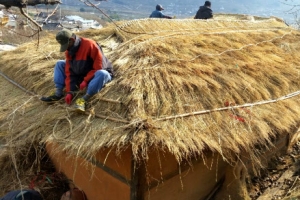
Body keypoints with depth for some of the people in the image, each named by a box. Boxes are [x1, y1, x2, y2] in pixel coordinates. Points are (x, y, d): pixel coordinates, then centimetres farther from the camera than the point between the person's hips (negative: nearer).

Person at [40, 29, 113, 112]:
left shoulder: (90, 45, -25)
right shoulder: (69, 51, -3)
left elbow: (99, 67, -26)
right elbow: (69, 72, -4)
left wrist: (86, 80, -28)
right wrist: (70, 92, -12)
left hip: (95, 75, -6)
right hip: (81, 75, 7)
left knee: (102, 74, -42)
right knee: (59, 64, 1)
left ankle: (83, 99, -40)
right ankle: (58, 94, -10)